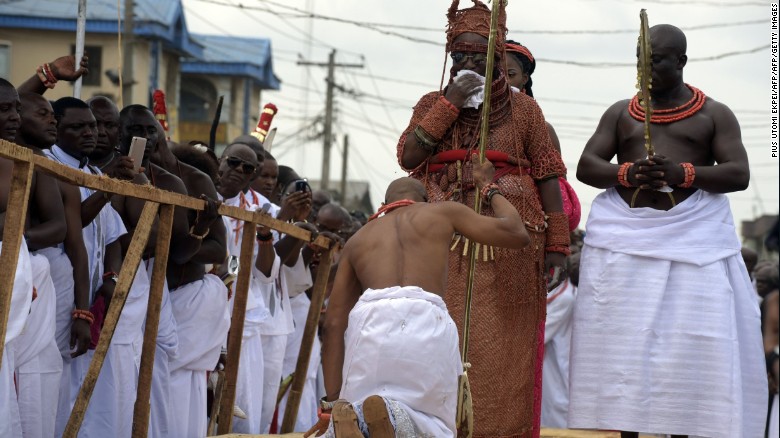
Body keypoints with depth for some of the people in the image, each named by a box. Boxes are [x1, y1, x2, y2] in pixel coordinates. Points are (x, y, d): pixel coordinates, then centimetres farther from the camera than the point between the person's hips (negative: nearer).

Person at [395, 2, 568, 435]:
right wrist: (451, 102, -7)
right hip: (446, 249, 2)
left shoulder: (522, 109, 7)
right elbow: (409, 157, -3)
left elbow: (548, 179, 4)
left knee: (504, 355, -3)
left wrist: (557, 246, -3)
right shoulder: (433, 104, 13)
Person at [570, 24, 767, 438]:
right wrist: (626, 173, -15)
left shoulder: (715, 114, 7)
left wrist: (685, 173, -19)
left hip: (694, 238, -2)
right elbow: (585, 167, 6)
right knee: (622, 341, -2)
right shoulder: (620, 113, 14)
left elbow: (739, 173, -3)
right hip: (624, 236, 2)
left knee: (689, 342, -7)